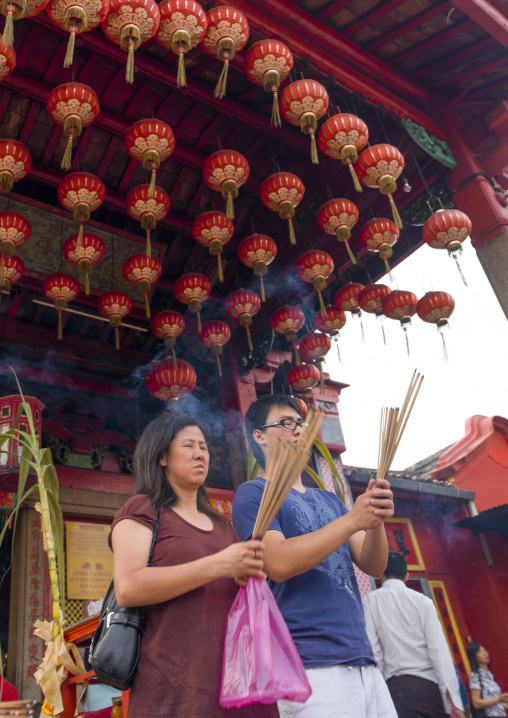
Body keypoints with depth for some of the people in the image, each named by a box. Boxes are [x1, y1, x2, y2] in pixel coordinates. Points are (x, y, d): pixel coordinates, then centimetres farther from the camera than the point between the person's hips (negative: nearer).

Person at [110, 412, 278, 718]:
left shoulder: (223, 525, 20)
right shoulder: (143, 509, 1)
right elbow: (127, 588, -15)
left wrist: (249, 577, 2)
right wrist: (217, 566, -19)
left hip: (236, 677, 6)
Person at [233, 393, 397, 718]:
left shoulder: (329, 499, 19)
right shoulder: (254, 493, 0)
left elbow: (373, 565, 10)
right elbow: (279, 563, -16)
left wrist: (376, 521, -10)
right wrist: (352, 519, -16)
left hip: (363, 661, 6)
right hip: (311, 667, -6)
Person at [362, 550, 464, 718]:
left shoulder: (370, 600, 4)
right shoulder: (423, 601, 6)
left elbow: (371, 647, -4)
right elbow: (439, 648, -2)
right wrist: (453, 698, -4)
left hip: (397, 685, -1)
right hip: (429, 685, 1)